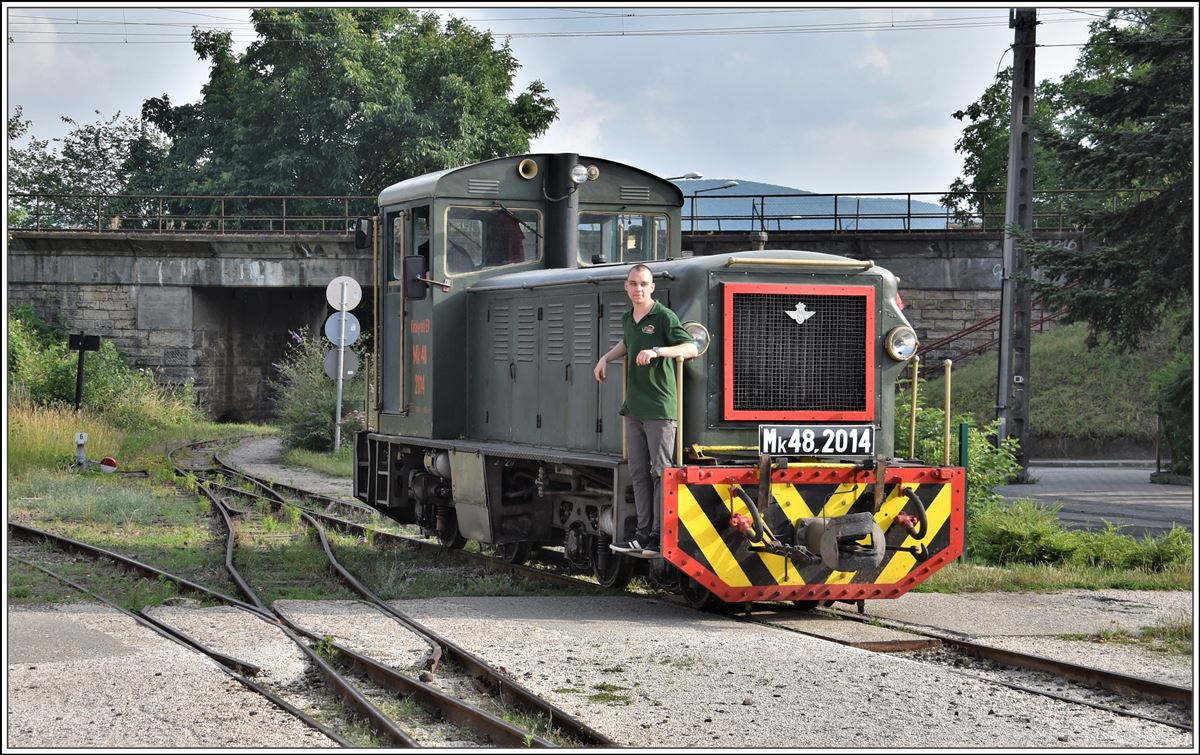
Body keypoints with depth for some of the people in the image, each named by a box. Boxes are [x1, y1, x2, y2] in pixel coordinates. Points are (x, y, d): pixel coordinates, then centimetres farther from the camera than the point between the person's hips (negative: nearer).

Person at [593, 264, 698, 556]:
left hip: (659, 408, -8)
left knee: (661, 472, -6)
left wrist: (656, 351, -27)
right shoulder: (628, 319, 16)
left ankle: (660, 538, -7)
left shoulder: (664, 317, -8)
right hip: (634, 408, 8)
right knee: (639, 474, 7)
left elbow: (691, 348, -17)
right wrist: (606, 358, 23)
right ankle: (643, 534, 10)